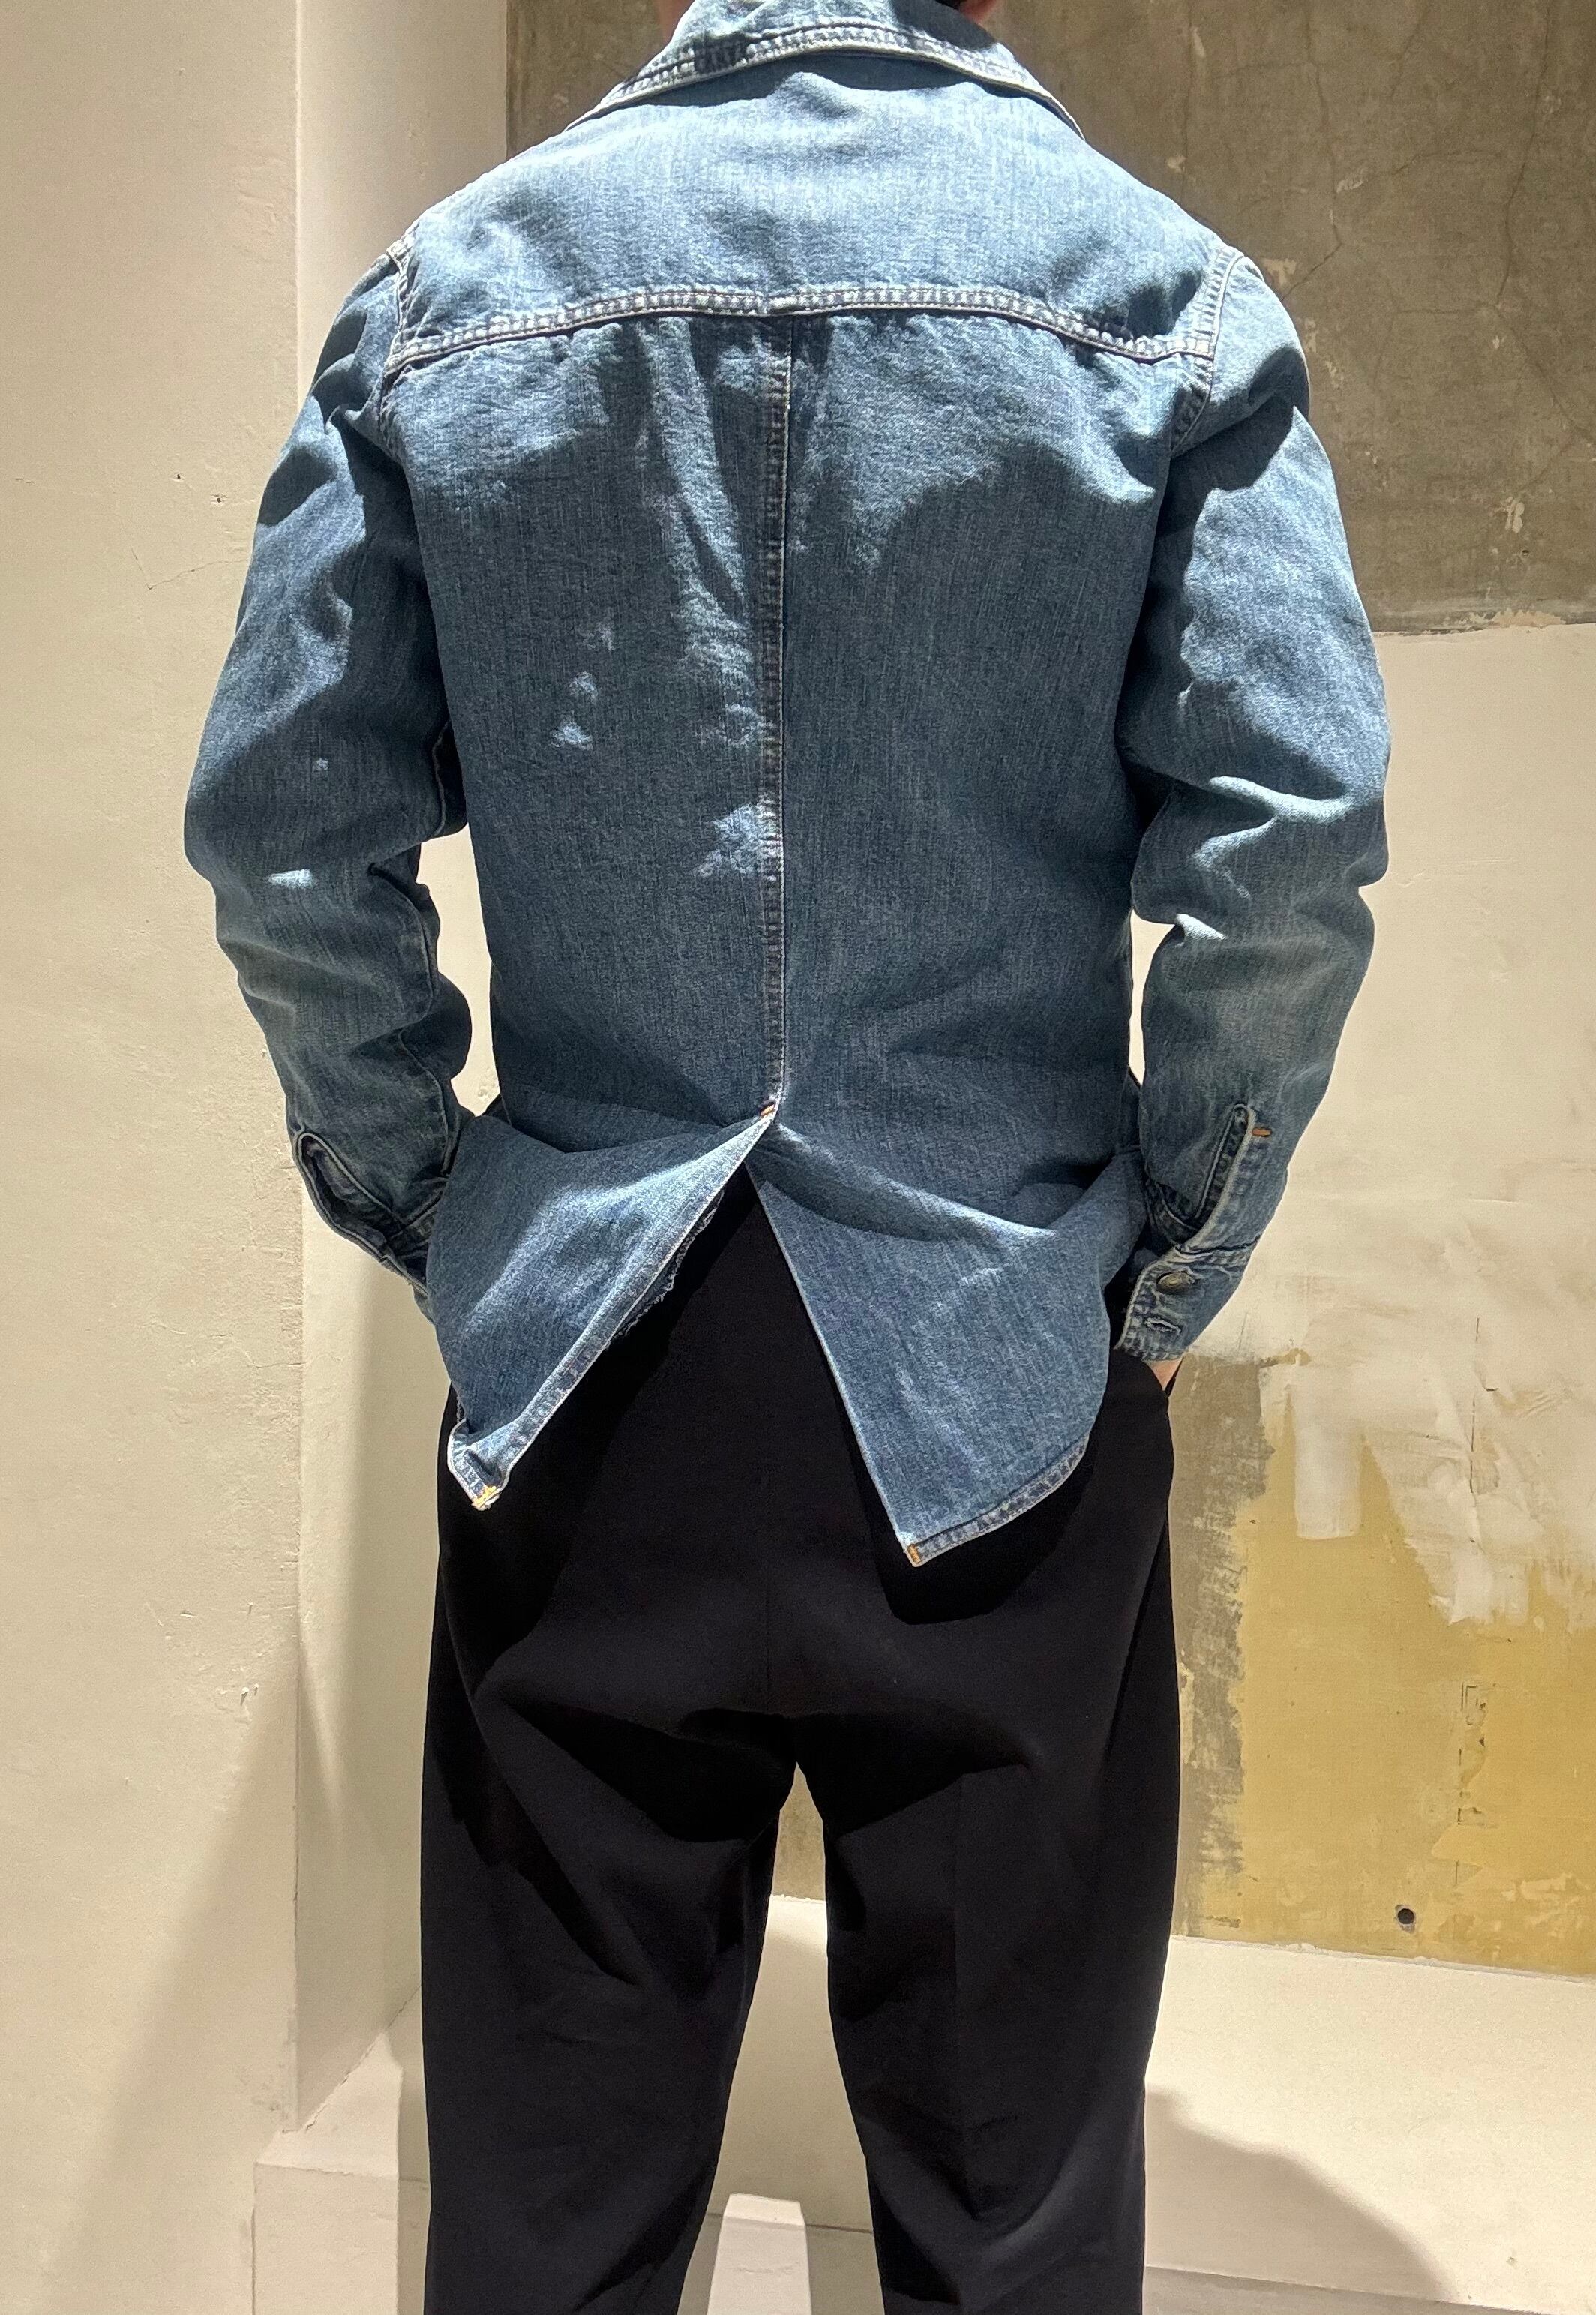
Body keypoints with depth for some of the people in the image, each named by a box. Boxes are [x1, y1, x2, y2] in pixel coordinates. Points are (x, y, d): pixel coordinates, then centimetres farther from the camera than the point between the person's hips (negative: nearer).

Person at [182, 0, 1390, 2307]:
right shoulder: (1168, 289, -1)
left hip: (576, 1359, 2)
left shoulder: (448, 279, 4)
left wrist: (430, 1209, 9)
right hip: (993, 1366, -1)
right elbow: (1293, 850, -10)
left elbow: (279, 833, -1)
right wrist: (1173, 1273, 2)